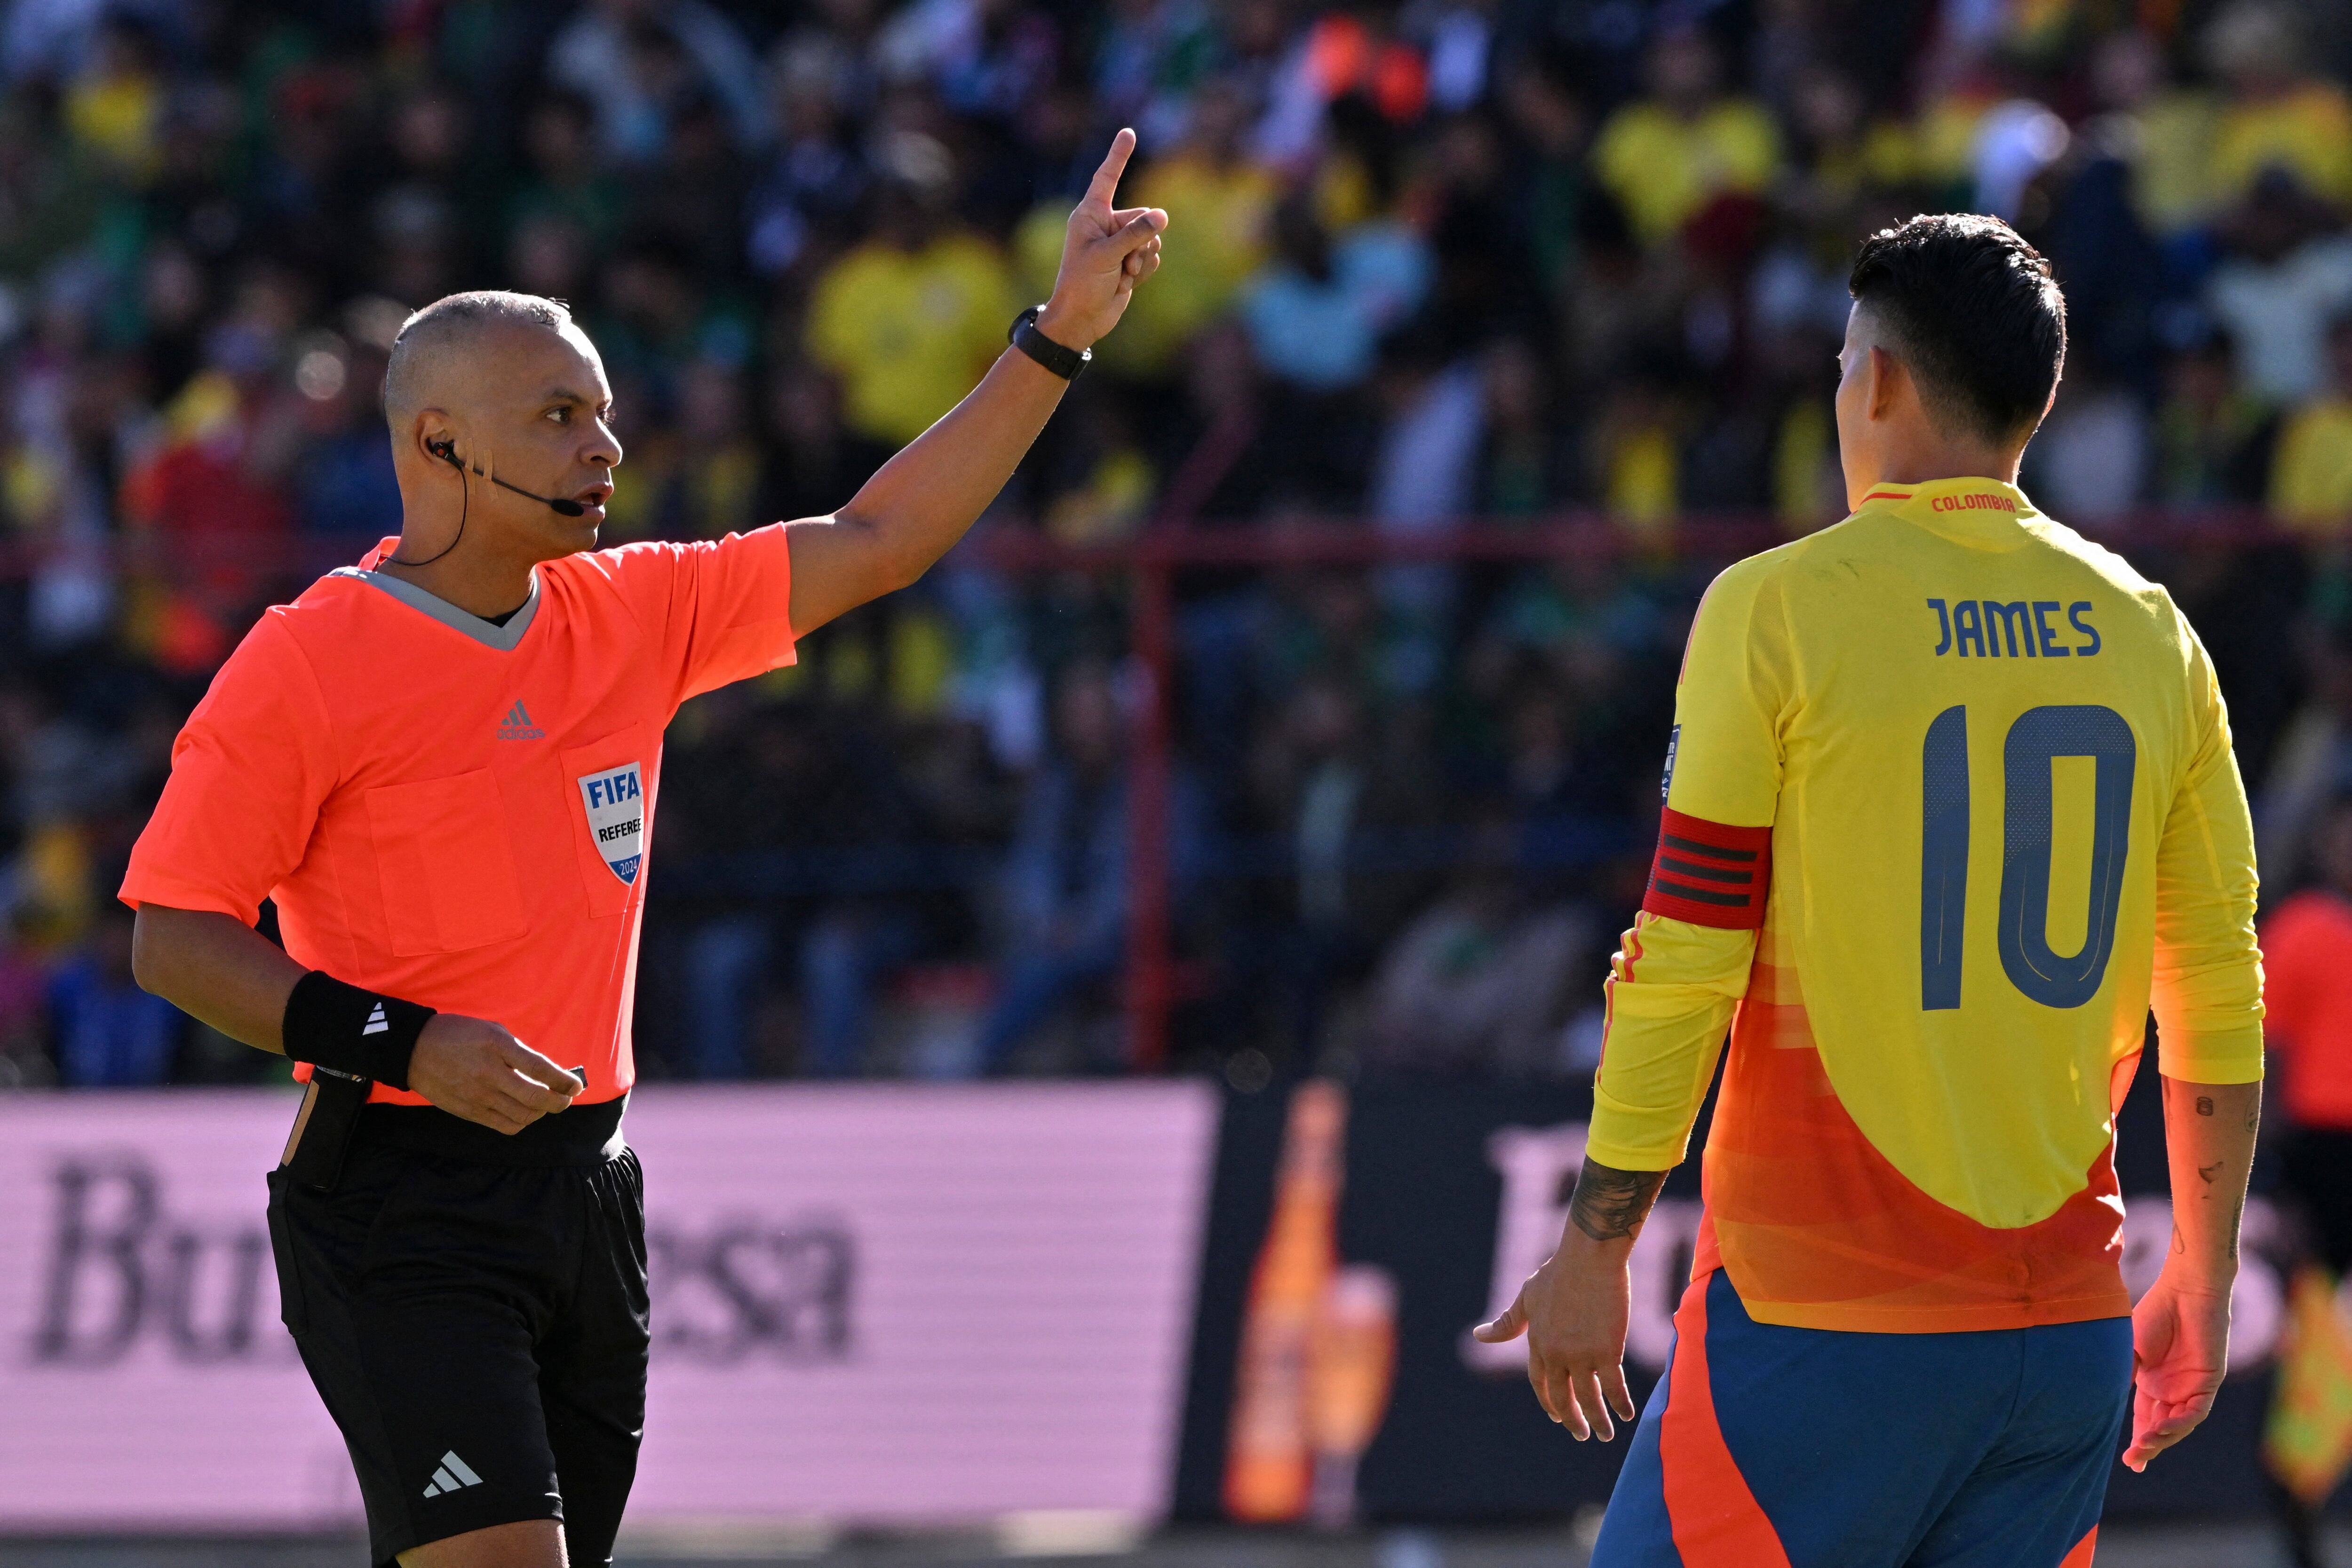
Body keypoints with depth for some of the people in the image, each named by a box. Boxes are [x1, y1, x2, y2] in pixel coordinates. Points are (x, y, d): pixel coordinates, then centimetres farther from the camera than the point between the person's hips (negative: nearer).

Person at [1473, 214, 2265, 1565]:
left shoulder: (1779, 609, -6)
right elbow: (2221, 1003, 9)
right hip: (2067, 1327, 5)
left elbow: (1683, 971, -8)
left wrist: (1593, 1254, -1)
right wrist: (2201, 1289, 19)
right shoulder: (2150, 636, 8)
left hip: (1821, 1325, -5)